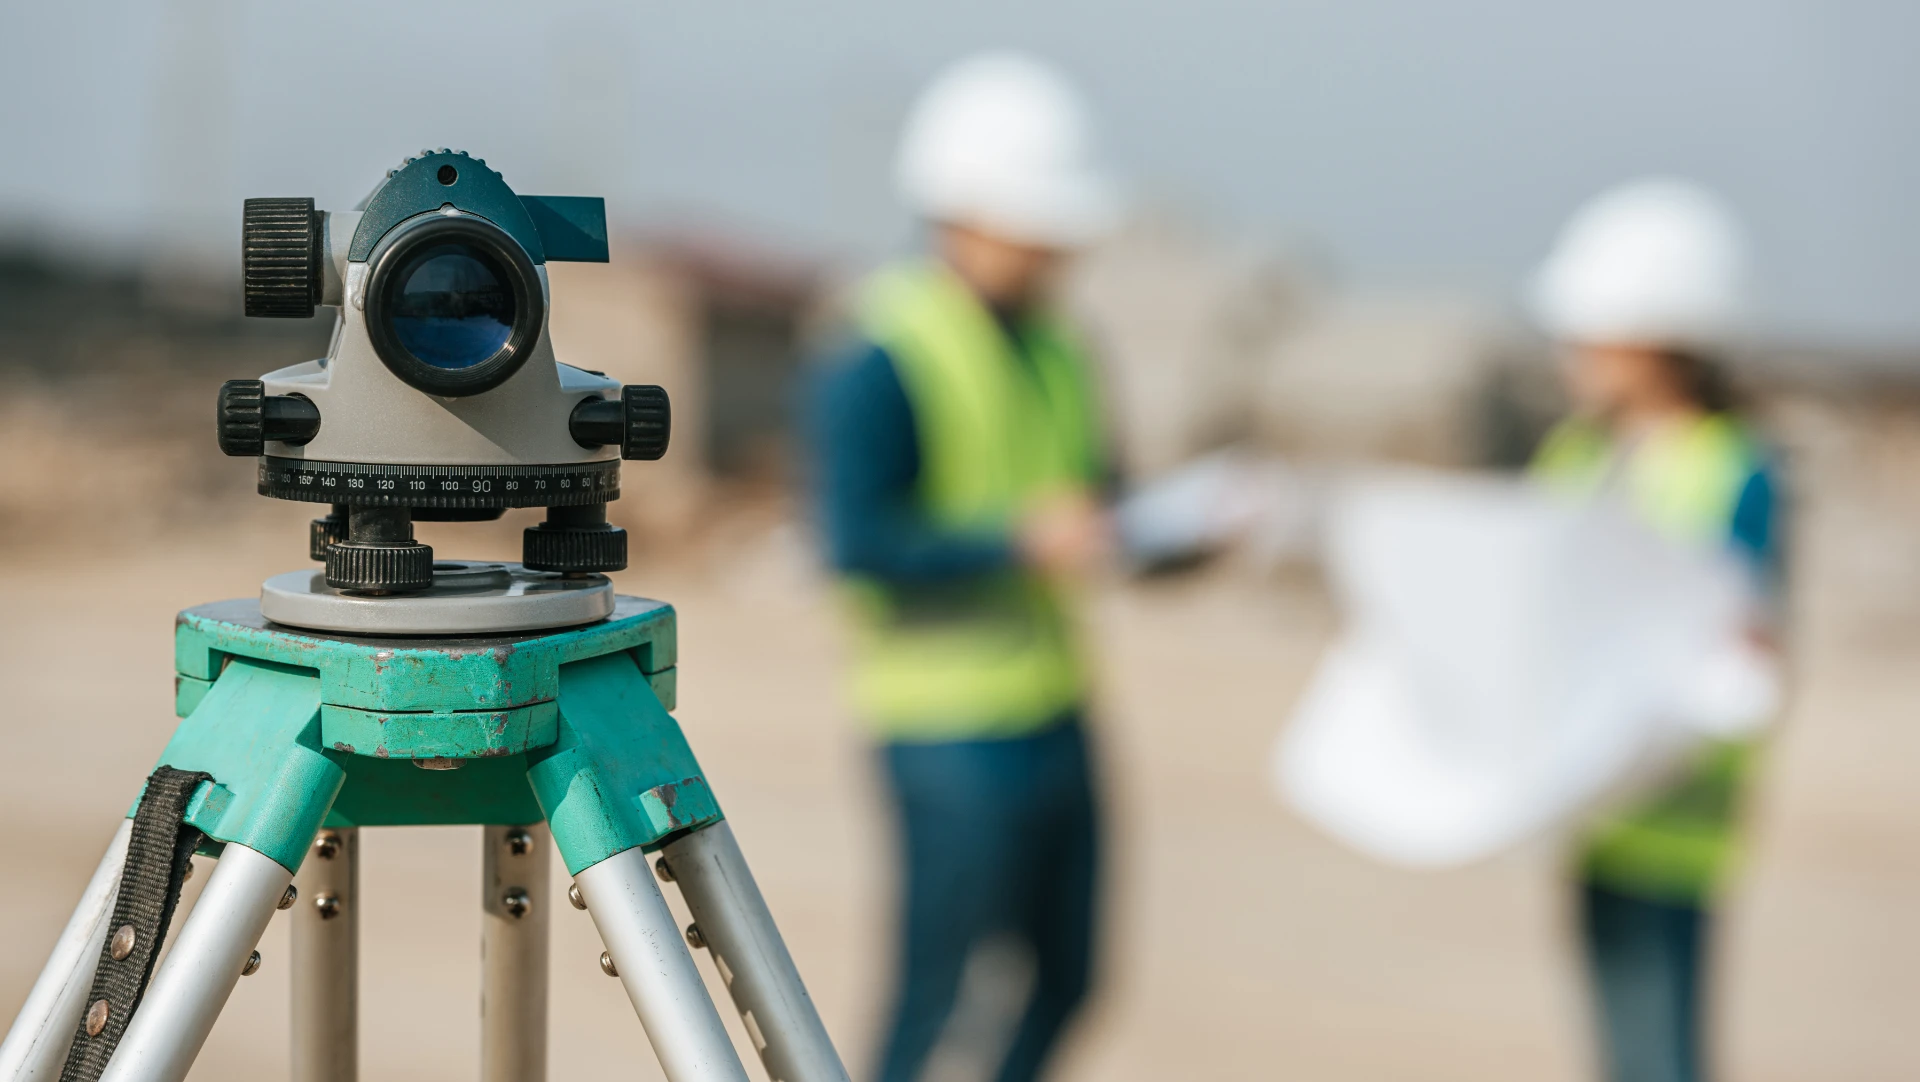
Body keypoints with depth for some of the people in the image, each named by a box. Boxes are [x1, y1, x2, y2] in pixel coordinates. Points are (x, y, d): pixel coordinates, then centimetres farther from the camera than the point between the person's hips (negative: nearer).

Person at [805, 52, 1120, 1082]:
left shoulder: (1056, 348, 13)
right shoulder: (879, 362, -13)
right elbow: (856, 541, -21)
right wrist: (1019, 539, -27)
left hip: (1054, 714, 8)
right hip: (954, 730, -8)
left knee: (1064, 976, 14)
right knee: (945, 998, -3)